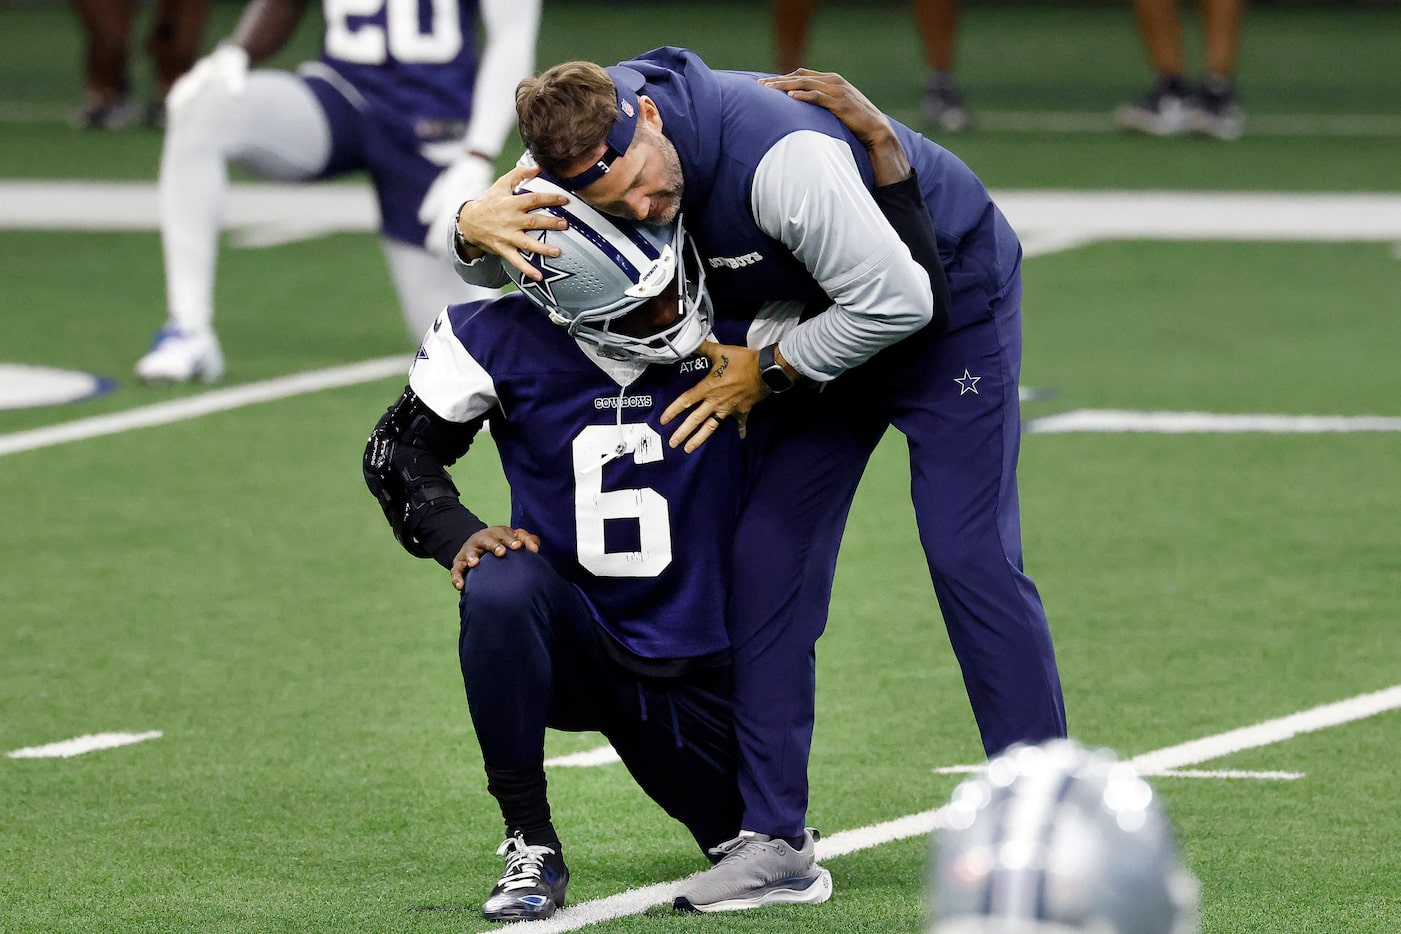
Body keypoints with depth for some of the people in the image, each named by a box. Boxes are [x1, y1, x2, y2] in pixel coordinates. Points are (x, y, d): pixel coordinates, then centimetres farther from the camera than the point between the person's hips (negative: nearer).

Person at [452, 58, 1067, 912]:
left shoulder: (779, 157, -41)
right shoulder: (594, 153, -19)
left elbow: (895, 300, -34)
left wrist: (769, 372, -21)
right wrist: (475, 227, -26)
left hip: (948, 304, -7)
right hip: (826, 324, 7)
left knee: (971, 556, -13)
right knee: (771, 554, -1)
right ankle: (773, 835, 6)